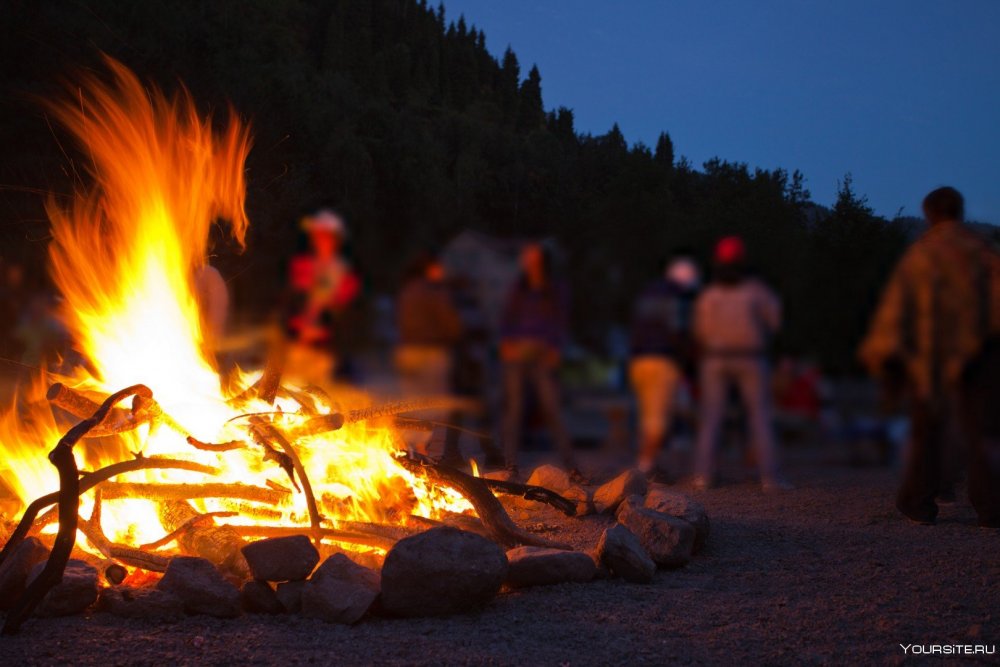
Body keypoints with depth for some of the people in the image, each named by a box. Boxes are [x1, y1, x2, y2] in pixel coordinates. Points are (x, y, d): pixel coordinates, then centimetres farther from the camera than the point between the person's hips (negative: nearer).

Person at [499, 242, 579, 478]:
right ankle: (511, 463, 2)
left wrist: (555, 350, -8)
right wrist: (505, 341, -2)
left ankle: (570, 465, -7)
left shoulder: (557, 291, 9)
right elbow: (506, 318, 15)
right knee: (513, 407, -2)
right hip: (515, 352, 3)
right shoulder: (518, 289, 17)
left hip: (542, 354, -2)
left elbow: (562, 324, 6)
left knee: (552, 408, -10)